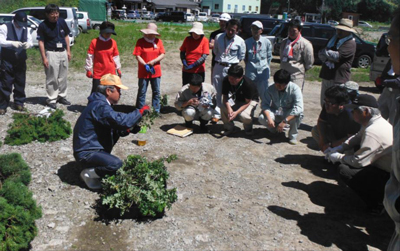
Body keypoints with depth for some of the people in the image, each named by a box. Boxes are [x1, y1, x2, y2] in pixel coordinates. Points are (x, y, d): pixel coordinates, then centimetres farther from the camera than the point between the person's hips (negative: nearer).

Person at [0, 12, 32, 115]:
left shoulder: (26, 29, 8)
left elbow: (30, 42, 6)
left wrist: (28, 44, -19)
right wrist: (12, 43, -30)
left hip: (21, 61, 4)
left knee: (20, 83, 9)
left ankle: (19, 103, 23)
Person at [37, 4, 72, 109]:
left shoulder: (62, 22, 2)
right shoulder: (43, 25, -11)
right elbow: (41, 42, -10)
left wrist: (68, 51, 9)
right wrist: (44, 58, -13)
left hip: (63, 52, 5)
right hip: (51, 53, -5)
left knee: (63, 77, 13)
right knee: (52, 78, -1)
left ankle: (62, 96, 26)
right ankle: (51, 99, 9)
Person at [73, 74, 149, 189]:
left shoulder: (100, 103, 9)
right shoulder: (100, 106, -23)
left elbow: (116, 124, 14)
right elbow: (122, 121, -34)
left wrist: (129, 129, -3)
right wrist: (141, 111, -21)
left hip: (92, 146, 10)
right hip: (86, 153, -10)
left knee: (116, 131, 11)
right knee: (116, 164, -27)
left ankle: (103, 159, 15)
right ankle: (88, 173, -2)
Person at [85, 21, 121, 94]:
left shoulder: (113, 42, 3)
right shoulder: (94, 42, -6)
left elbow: (116, 57, 12)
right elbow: (90, 57, -2)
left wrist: (118, 69, 14)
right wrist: (89, 69, -2)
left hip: (111, 73, 3)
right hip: (98, 73, -3)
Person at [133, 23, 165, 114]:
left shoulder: (158, 41, 5)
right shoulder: (140, 41, -2)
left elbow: (162, 54, 0)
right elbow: (137, 56, -7)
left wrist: (153, 62, -13)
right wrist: (145, 65, -20)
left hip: (156, 71, 3)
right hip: (143, 72, -2)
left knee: (156, 92, 8)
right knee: (142, 92, 3)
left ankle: (156, 111, 18)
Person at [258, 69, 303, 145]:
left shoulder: (295, 89, -23)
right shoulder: (270, 89, -14)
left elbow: (298, 107, -32)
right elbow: (264, 104, -17)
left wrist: (284, 121, -40)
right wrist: (269, 118, -35)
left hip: (289, 114, -2)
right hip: (275, 113, 2)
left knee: (298, 115, -36)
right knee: (261, 118, -27)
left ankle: (293, 135, -6)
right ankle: (277, 128, 6)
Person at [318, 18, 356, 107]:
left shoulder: (350, 43, -8)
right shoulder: (333, 39, 17)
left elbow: (337, 56, -21)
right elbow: (320, 54, 11)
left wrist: (325, 52, -3)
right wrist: (328, 60, -9)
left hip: (338, 79, -8)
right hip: (326, 76, 8)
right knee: (324, 105, 15)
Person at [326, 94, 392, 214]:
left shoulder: (373, 131, -27)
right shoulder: (379, 123, 5)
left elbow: (358, 161, -26)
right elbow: (356, 138, 18)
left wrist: (338, 157, -9)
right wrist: (338, 148, 5)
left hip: (391, 179, -11)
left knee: (345, 170, -21)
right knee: (357, 147, 18)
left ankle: (377, 203, -6)